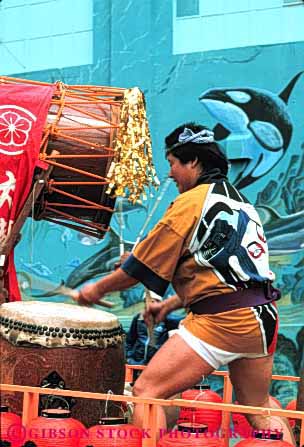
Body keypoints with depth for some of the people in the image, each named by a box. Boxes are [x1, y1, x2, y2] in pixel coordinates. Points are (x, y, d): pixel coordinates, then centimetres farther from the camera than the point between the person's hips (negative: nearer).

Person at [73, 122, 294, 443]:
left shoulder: (192, 202, -5)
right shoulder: (239, 201, 20)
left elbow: (144, 264, -2)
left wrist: (98, 289, 12)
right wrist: (172, 304, 26)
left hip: (221, 320, -9)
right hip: (261, 314, 9)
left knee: (147, 391, -6)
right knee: (258, 409, 22)